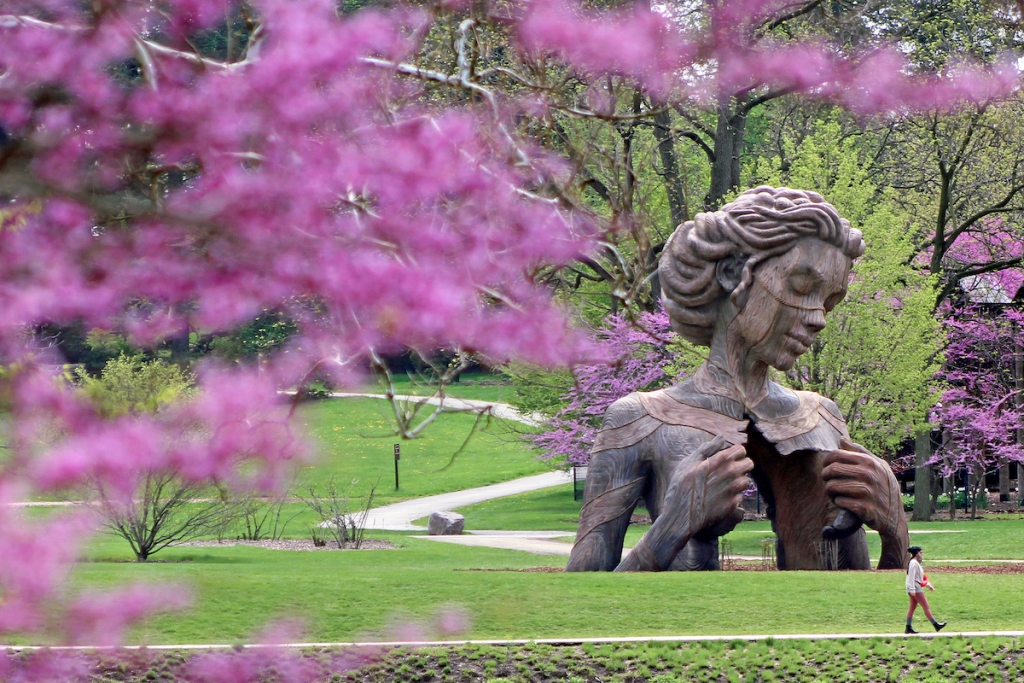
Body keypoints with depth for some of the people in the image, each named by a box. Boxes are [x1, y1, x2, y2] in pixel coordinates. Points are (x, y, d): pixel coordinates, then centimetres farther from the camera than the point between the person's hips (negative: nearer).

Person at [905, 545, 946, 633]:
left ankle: (908, 628, 7)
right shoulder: (914, 563, -13)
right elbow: (911, 577, -19)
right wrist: (912, 590, -23)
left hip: (916, 588, 10)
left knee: (912, 608, 8)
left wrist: (928, 585, 21)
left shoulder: (916, 563, 18)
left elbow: (921, 577, 25)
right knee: (926, 607, -6)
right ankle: (935, 625, -3)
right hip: (915, 588, -10)